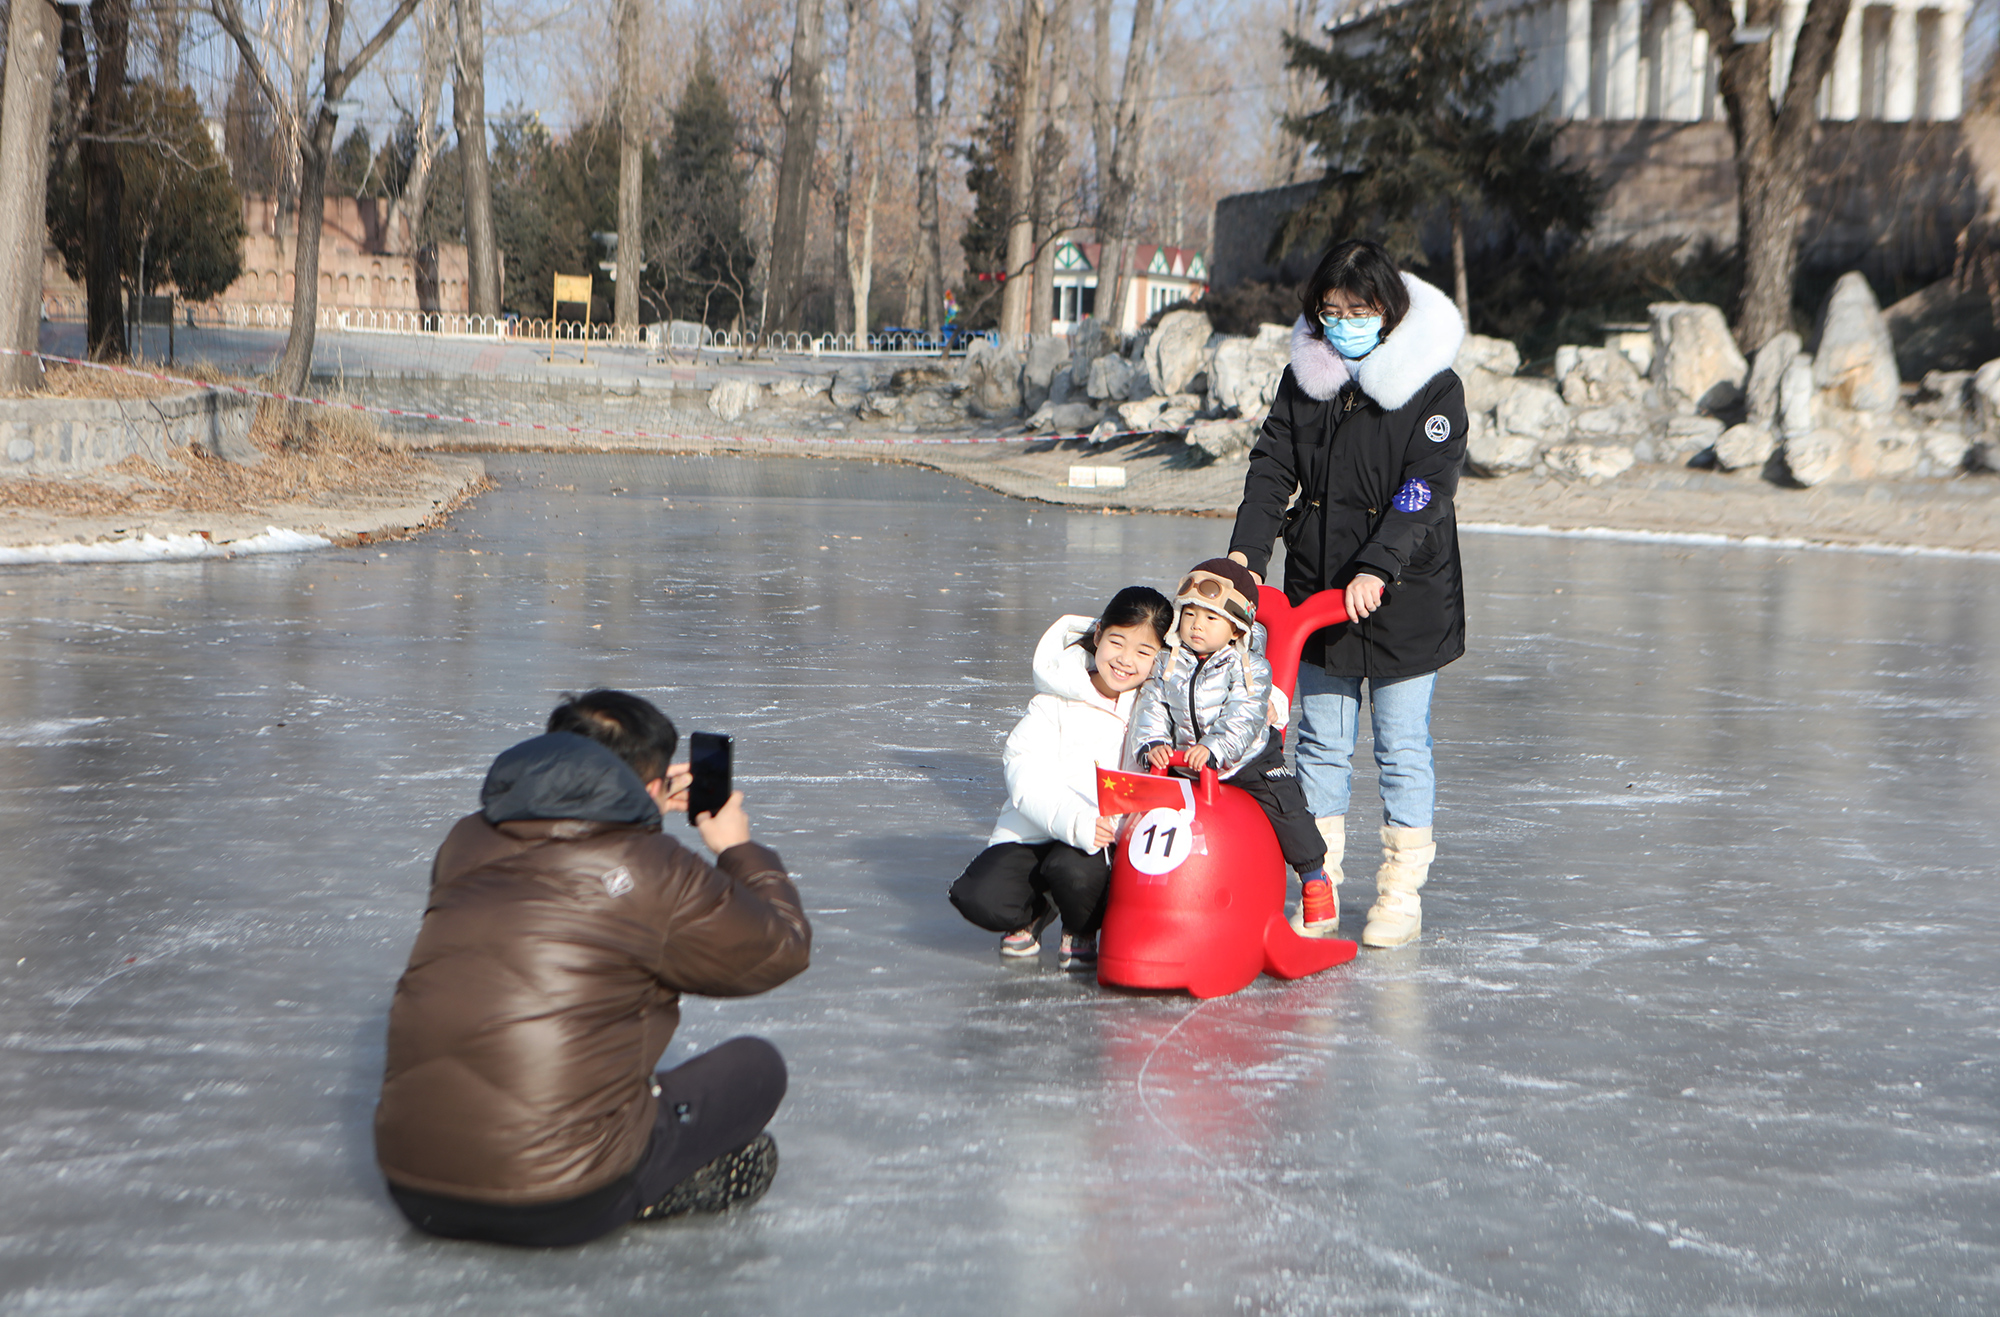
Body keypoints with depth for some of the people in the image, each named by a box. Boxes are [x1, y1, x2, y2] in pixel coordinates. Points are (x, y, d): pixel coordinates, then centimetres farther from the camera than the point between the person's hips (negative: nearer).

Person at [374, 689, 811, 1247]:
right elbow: (784, 949, 8)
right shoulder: (658, 874, -8)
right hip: (558, 1211, -6)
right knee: (756, 1066, 12)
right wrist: (739, 850, 25)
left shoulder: (465, 843, 7)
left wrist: (637, 820, 36)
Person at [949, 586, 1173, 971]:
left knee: (1075, 869, -35)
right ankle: (1034, 912, 16)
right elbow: (1026, 776, -13)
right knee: (980, 898, -23)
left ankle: (1081, 932, 3)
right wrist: (1073, 821, -30)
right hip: (1036, 832, 0)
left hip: (1109, 840, 0)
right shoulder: (1058, 701, -3)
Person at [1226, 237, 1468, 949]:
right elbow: (1272, 466, 3)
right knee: (1322, 742, 10)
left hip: (1403, 600, -4)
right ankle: (1318, 886, 19)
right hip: (1317, 594, 4)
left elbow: (1426, 491, -17)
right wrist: (1244, 551, -12)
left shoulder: (1433, 386, -9)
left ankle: (1400, 892, 15)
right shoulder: (1304, 376, 5)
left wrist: (1377, 569, -29)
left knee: (1402, 747, 4)